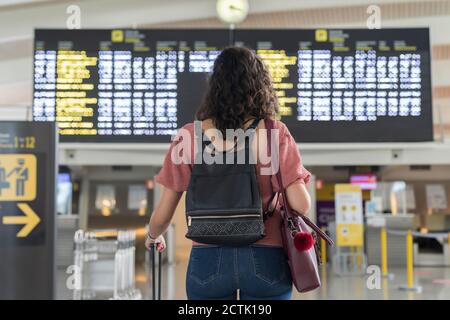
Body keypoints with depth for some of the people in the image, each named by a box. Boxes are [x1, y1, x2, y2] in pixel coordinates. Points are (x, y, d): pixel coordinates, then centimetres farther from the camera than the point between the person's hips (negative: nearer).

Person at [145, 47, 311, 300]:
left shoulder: (191, 136, -1)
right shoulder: (274, 133, -4)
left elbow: (163, 214, 2)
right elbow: (301, 205, -9)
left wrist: (153, 236, 24)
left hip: (208, 259, 1)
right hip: (265, 260, -1)